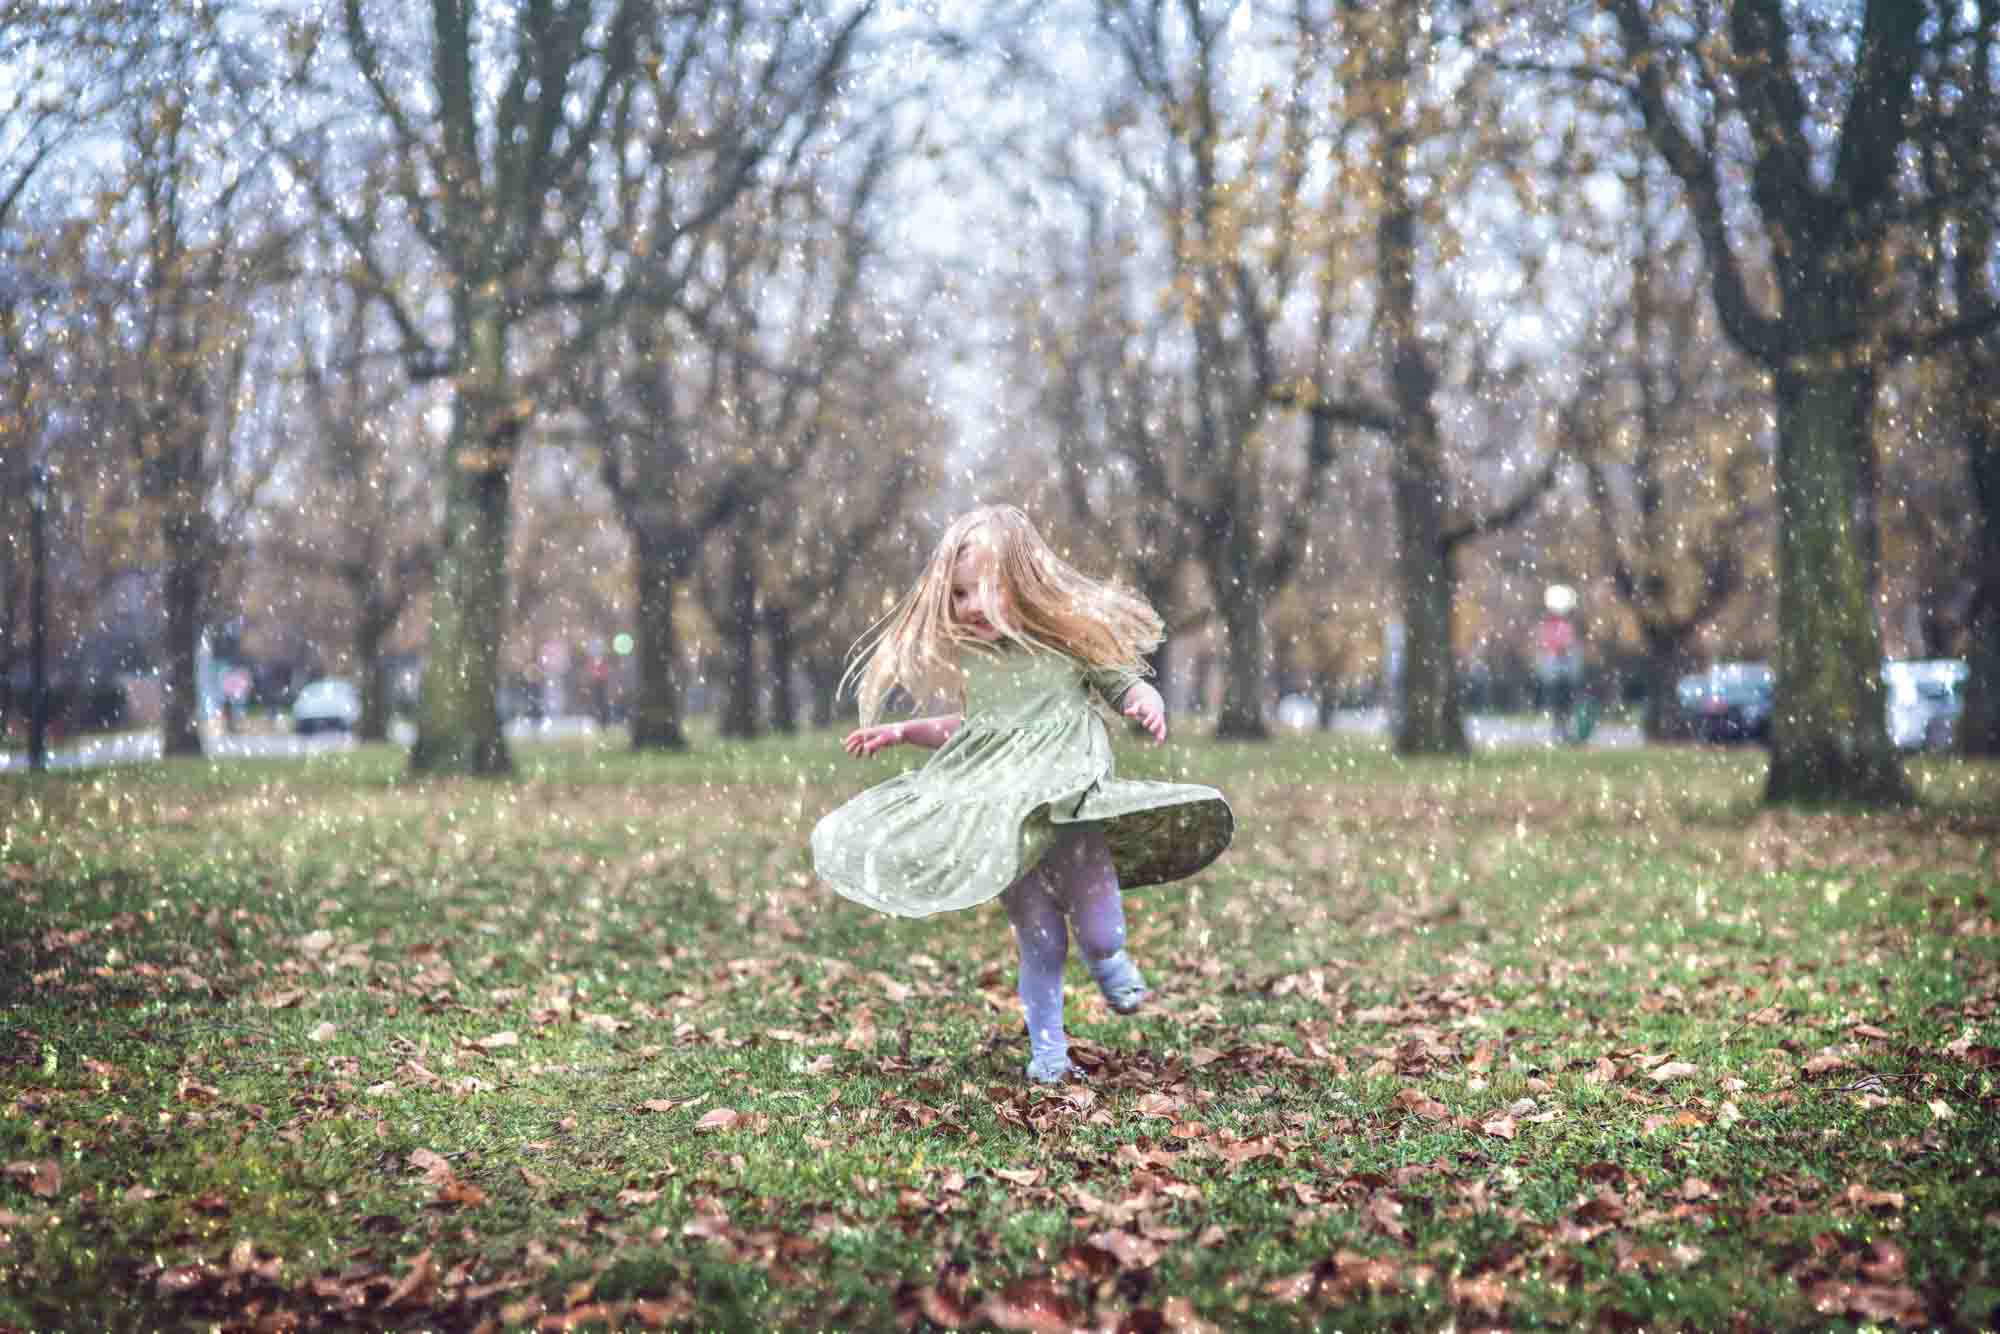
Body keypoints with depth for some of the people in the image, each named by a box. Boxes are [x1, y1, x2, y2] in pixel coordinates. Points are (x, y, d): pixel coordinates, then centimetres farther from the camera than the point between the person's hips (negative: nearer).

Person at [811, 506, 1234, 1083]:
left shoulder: (1071, 637, -7)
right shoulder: (966, 659, 5)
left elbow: (1125, 685, 4)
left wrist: (1147, 704, -18)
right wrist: (902, 732, 16)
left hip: (1075, 811, -3)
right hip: (1007, 829, 3)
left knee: (1097, 930, -4)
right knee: (1039, 945, 5)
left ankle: (1108, 959, 33)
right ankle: (1046, 1048, 21)